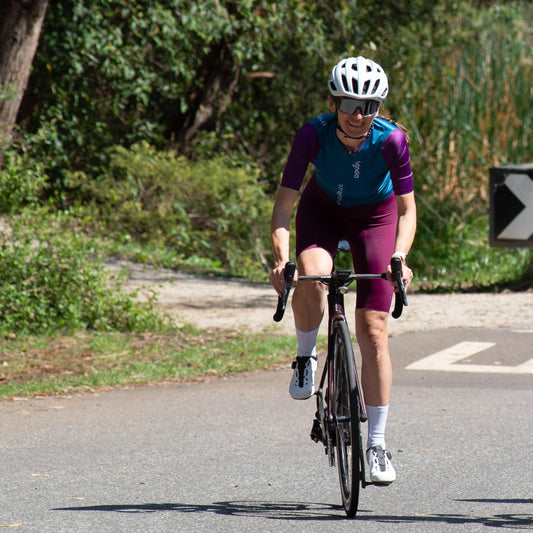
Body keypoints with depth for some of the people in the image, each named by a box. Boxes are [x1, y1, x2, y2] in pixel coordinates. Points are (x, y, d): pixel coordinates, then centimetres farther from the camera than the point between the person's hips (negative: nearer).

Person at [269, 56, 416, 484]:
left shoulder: (391, 140, -29)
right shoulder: (313, 135, -29)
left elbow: (407, 208, -21)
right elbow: (285, 201, -24)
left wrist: (400, 257, -37)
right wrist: (281, 257, -38)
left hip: (375, 216, 0)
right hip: (323, 209, 0)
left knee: (373, 331, -8)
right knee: (312, 276, -35)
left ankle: (377, 444, 1)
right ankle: (306, 356, -4)